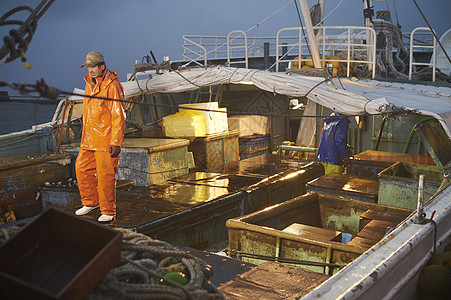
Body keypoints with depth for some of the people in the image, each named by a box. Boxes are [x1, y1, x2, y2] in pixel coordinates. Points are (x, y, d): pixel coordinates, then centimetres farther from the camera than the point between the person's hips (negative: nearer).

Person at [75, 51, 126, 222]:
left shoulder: (112, 85, -13)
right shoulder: (90, 84, 14)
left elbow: (118, 116, -16)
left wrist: (116, 142, -20)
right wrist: (85, 136, 23)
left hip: (106, 140, -8)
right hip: (89, 140, 8)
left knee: (105, 175, -5)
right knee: (82, 168, 12)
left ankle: (108, 212, 8)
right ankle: (91, 202, 30)